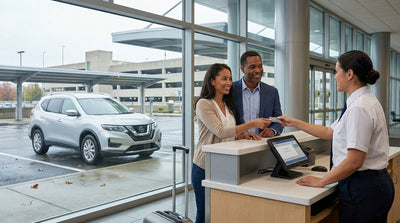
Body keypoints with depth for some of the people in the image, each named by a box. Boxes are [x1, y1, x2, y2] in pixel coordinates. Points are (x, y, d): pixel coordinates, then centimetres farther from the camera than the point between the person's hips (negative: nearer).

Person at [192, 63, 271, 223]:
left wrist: (244, 136, -5)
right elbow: (221, 132, -21)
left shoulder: (228, 105, 12)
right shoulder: (203, 104, -11)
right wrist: (252, 124, -21)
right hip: (206, 167, -6)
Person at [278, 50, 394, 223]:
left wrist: (321, 182, -13)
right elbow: (330, 132, 18)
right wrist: (294, 122, 23)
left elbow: (354, 161, -24)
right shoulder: (363, 102, 11)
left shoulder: (360, 108, -21)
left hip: (362, 189, -10)